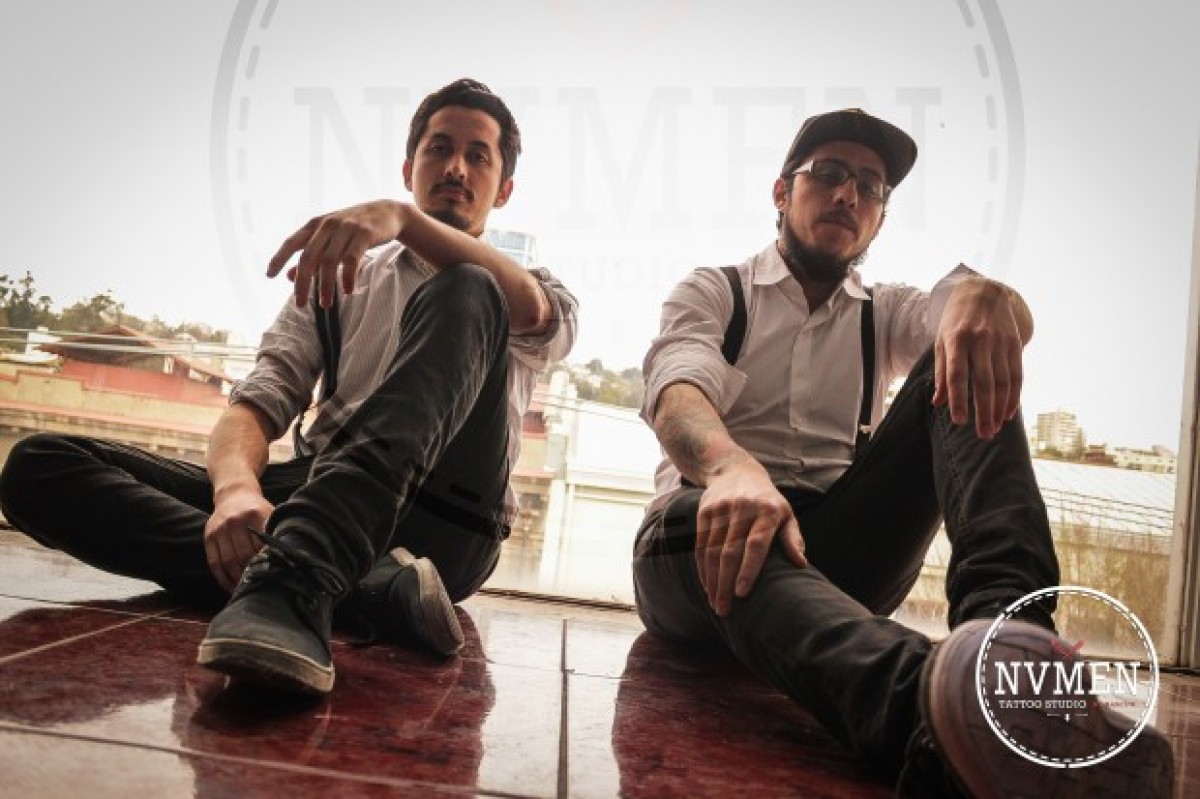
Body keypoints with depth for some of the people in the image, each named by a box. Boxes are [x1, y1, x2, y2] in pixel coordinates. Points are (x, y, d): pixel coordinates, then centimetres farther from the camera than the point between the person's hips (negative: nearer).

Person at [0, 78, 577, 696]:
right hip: (316, 499, 3)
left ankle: (296, 581, -43)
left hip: (440, 526, -2)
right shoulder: (336, 275, 23)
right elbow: (262, 399, 7)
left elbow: (537, 312, -11)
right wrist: (237, 486, -16)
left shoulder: (518, 296, 18)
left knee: (465, 297, -24)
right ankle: (362, 586, -33)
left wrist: (403, 218, -25)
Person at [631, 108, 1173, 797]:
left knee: (968, 367, -15)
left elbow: (1007, 326, -4)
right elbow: (678, 392, -14)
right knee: (698, 515, -39)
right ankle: (927, 710, -65)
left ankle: (1009, 620, -38)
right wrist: (730, 468, -39)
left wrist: (983, 293, -32)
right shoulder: (710, 294, 11)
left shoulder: (884, 315, 19)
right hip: (710, 530, -2)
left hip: (842, 547, 3)